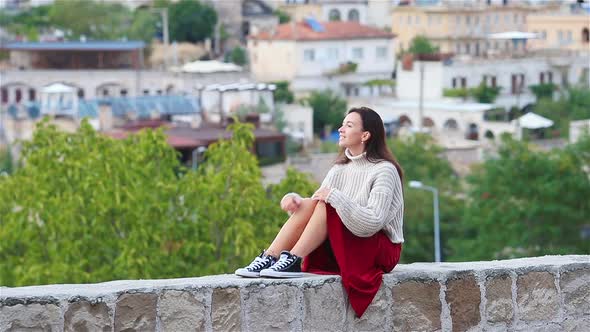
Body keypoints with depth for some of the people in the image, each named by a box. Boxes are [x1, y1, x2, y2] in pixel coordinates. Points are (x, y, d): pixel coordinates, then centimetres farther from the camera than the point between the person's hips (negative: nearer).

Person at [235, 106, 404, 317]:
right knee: (310, 204, -17)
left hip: (381, 250, -6)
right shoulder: (340, 169, 10)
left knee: (326, 206, -25)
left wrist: (335, 197, -27)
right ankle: (268, 259, -26)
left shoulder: (384, 171, -12)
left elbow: (372, 222, -24)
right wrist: (295, 199, -16)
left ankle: (293, 261, -32)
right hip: (343, 250, 6)